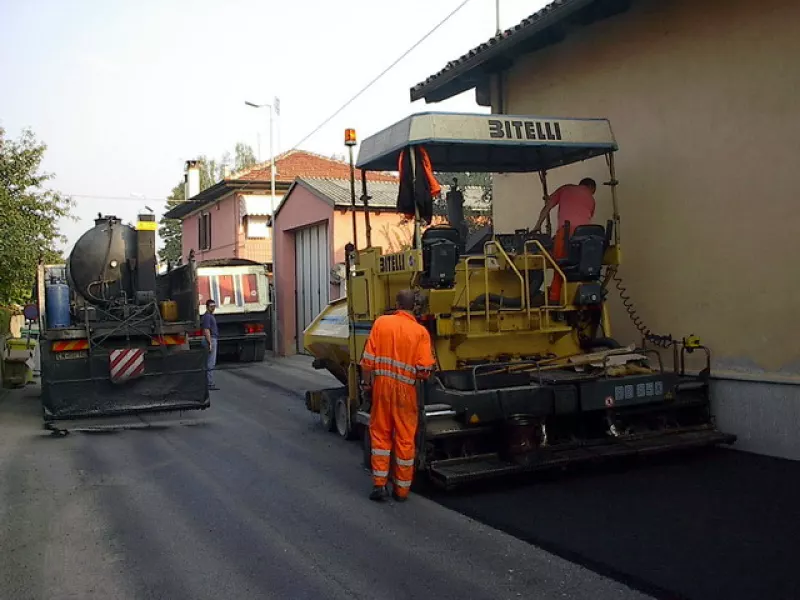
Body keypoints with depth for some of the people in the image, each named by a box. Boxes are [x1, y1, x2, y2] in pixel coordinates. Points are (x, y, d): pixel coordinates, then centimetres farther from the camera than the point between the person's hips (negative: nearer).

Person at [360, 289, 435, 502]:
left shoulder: (381, 322, -3)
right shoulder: (421, 332, -8)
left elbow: (368, 359, -4)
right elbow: (424, 370, -13)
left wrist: (366, 383, 8)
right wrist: (414, 375, 9)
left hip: (382, 385, 1)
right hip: (405, 389, -1)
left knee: (380, 434, 14)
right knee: (405, 439, 9)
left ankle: (379, 483, 10)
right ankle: (402, 488, 17)